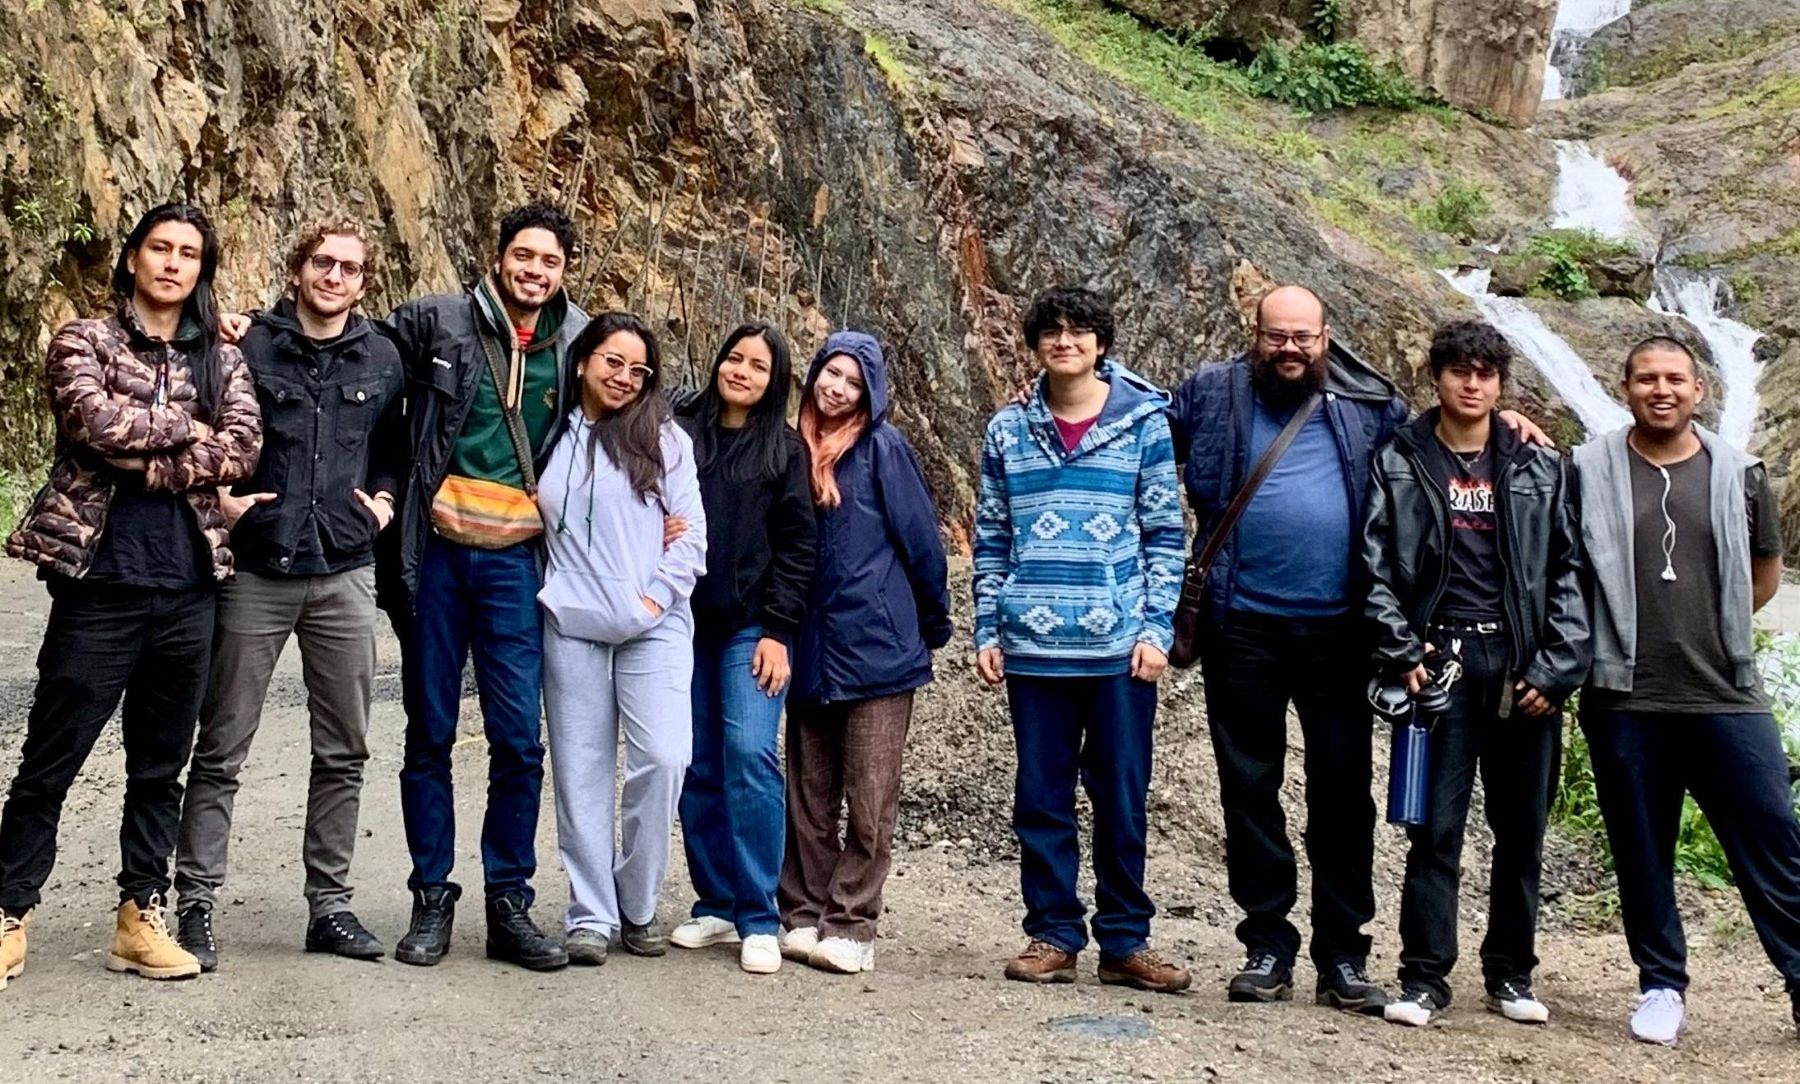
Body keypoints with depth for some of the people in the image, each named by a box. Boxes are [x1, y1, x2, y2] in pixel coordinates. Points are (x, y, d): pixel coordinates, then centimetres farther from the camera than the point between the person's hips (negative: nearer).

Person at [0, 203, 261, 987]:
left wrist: (146, 462, -12)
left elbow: (244, 447, -6)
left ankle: (141, 918, 19)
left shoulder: (221, 360, 11)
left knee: (160, 766, 10)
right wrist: (185, 427, -6)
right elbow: (97, 423, -16)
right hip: (99, 584, -3)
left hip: (187, 590, 3)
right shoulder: (83, 341, 3)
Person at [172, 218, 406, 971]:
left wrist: (384, 498, 4)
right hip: (256, 572, -3)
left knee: (344, 751, 8)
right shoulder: (247, 350, -2)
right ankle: (196, 902, 13)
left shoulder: (382, 360, 7)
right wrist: (217, 496, -9)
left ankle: (329, 903, 19)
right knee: (222, 750, 3)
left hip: (346, 575, 3)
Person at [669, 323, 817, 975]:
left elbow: (798, 546, 1)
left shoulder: (785, 449, 5)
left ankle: (758, 920, -7)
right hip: (686, 622, 3)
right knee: (698, 767, 4)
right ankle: (715, 904, 16)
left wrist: (777, 629, -7)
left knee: (750, 754, -13)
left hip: (752, 626, -3)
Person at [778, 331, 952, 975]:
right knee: (809, 798, 10)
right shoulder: (796, 449, 9)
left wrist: (934, 623, 2)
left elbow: (920, 539, -2)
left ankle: (851, 927, 7)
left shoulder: (883, 447, -5)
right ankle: (804, 916, 18)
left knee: (869, 802, 1)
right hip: (809, 648, 5)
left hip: (876, 646, -5)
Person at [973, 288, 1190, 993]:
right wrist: (987, 632, 5)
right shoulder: (1008, 430, 8)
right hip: (1033, 646, 2)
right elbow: (990, 540, 11)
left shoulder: (1144, 422, 3)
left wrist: (1157, 629, -4)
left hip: (1120, 645, -1)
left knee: (1122, 798, 5)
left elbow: (1164, 535, 3)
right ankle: (1052, 935, 18)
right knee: (1041, 798, 7)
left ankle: (1125, 941, 17)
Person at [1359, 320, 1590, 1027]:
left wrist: (1557, 668, -3)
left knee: (1522, 829, 9)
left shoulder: (1540, 469, 9)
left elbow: (1568, 572, 6)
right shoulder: (1399, 463, 5)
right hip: (1439, 662, -2)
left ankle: (1511, 975, 23)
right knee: (1436, 828, -2)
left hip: (1523, 667, 2)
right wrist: (1401, 653, -8)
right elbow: (1376, 567, 1)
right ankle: (1424, 978, 7)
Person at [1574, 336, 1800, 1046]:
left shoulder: (1739, 475, 7)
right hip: (1625, 701, -1)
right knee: (1642, 853, 8)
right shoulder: (1587, 473, 0)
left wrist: (1712, 628, 12)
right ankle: (1662, 985, 22)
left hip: (1728, 697, 1)